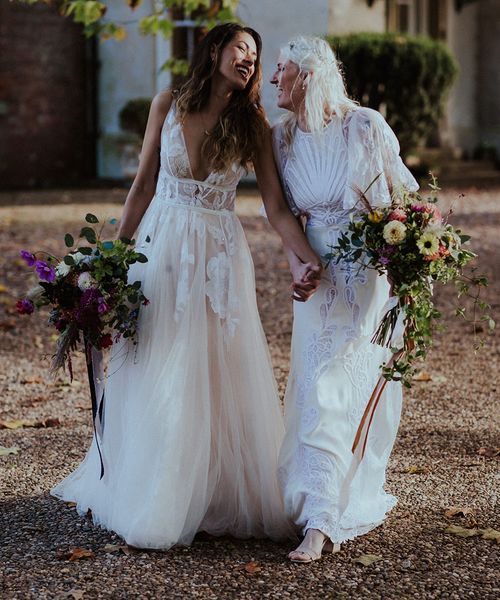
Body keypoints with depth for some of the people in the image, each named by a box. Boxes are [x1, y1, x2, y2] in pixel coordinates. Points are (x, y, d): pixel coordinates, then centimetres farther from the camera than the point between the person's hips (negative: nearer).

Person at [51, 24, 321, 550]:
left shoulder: (252, 124, 0)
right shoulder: (168, 106, 2)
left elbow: (276, 207, -5)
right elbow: (144, 184, 7)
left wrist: (311, 258, -20)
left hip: (219, 255, 0)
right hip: (161, 247, 1)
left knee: (217, 375, 1)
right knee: (153, 377, 4)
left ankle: (217, 496, 14)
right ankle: (149, 499, 17)